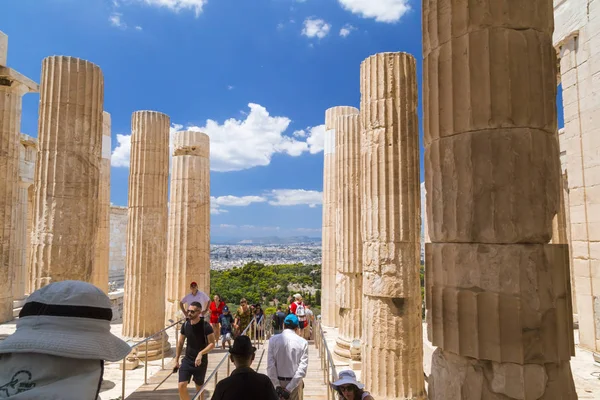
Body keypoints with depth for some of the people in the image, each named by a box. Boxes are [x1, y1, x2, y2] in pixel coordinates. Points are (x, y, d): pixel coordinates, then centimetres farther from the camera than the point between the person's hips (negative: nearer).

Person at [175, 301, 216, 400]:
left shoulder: (206, 326, -17)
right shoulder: (185, 325, -3)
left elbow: (212, 344, -17)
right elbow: (180, 343, 9)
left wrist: (201, 353, -32)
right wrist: (176, 360, 10)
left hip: (201, 361, -3)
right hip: (187, 360, 3)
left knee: (199, 388, 12)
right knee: (181, 386, -8)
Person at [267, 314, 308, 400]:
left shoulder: (273, 340, -9)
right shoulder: (302, 342, -9)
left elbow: (270, 365, -12)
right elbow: (303, 368, -15)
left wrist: (276, 385, -8)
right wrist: (289, 388, -15)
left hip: (278, 382, 1)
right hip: (295, 382, 0)